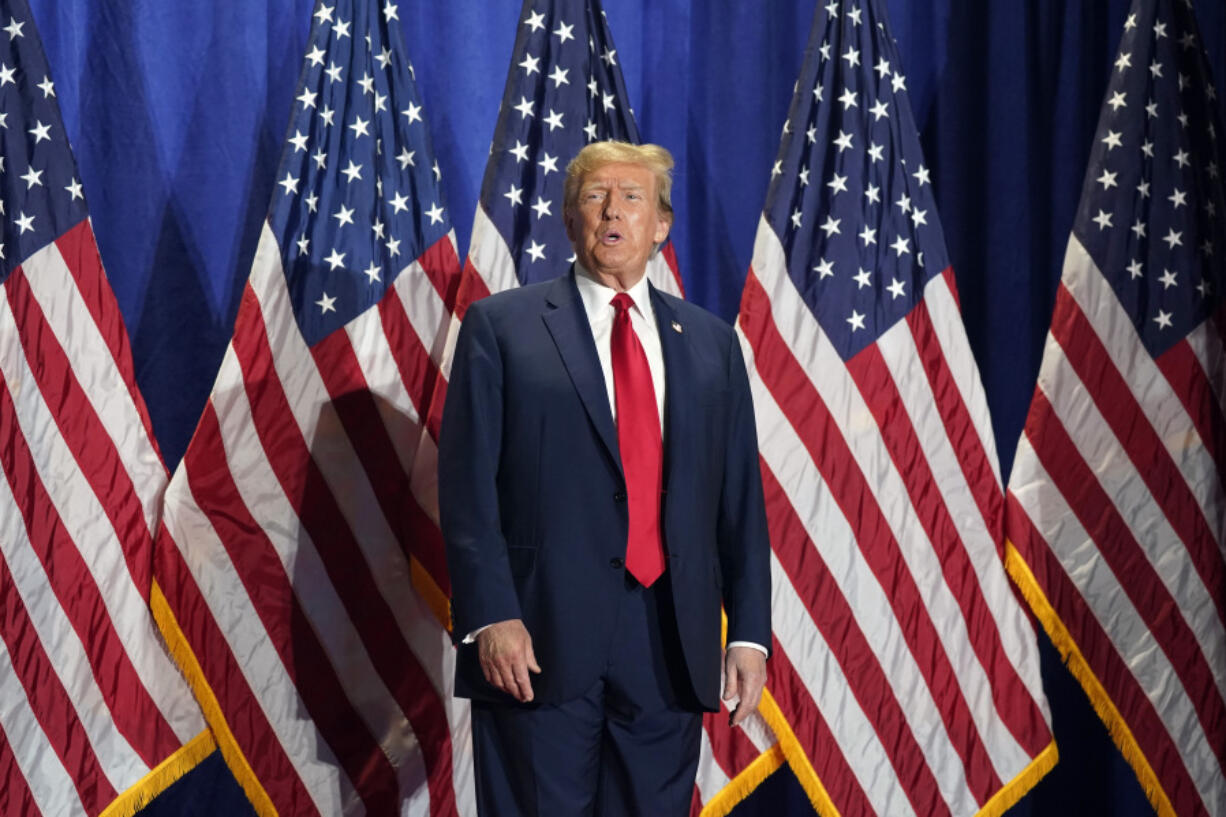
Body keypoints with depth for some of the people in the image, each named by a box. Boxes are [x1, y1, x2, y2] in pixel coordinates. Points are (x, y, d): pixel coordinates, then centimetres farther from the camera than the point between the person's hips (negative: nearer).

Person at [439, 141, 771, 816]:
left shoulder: (709, 341, 14)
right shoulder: (501, 326, 4)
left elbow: (741, 499, 12)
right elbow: (468, 486, -2)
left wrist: (749, 632, 4)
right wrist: (490, 617, -12)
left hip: (670, 648, 3)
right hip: (541, 641, -3)